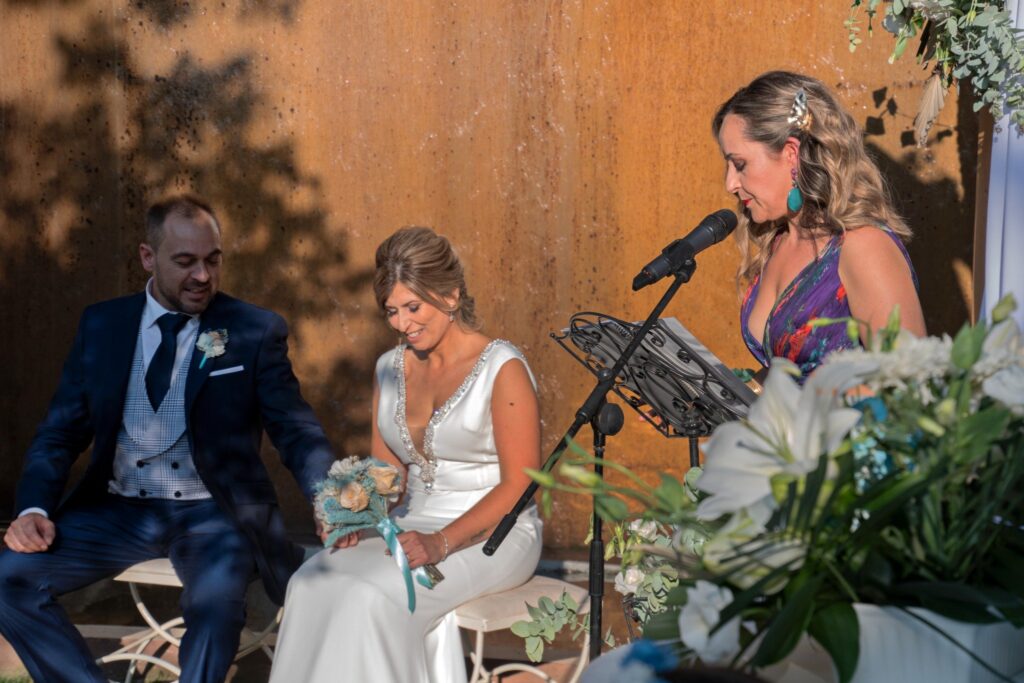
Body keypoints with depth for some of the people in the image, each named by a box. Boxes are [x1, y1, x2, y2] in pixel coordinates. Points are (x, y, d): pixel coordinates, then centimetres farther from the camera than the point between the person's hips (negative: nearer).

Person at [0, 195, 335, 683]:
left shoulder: (256, 331, -3)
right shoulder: (101, 325, 5)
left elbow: (296, 431, -5)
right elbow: (61, 431, 7)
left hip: (213, 513, -3)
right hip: (118, 509, 3)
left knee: (216, 599, -34)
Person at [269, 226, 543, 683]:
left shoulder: (502, 368, -8)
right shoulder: (391, 368, 11)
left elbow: (520, 484, -12)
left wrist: (443, 543, -22)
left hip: (490, 537, -5)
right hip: (413, 527, 6)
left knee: (371, 596, -31)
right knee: (312, 583, -23)